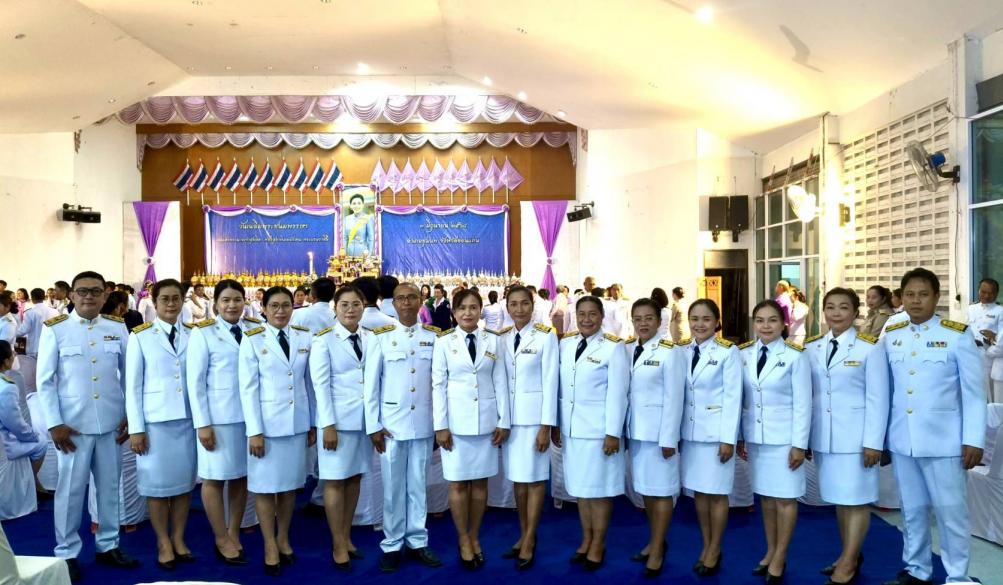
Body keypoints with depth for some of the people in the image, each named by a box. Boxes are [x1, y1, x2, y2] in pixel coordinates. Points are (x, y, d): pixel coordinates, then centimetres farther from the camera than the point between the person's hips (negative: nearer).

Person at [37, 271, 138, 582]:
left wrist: (130, 415, 4)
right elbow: (44, 381, -2)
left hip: (111, 422, 3)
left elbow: (129, 375, 8)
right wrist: (54, 424, -6)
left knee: (109, 486, 12)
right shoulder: (55, 329, -4)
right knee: (70, 490, 6)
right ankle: (66, 553, 22)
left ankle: (108, 545, 27)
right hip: (72, 425, -2)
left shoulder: (117, 328, 3)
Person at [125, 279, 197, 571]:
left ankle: (178, 539, 23)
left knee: (184, 481, 9)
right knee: (157, 483, 4)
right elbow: (132, 385, -2)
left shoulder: (192, 336, 6)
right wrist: (136, 428, -6)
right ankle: (163, 543, 19)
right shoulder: (140, 336, -1)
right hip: (154, 421, -3)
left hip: (187, 419, 3)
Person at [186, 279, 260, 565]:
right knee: (214, 477, 5)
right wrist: (202, 423, -9)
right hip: (217, 416, -3)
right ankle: (221, 539, 19)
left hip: (250, 414, 3)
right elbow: (195, 381, -5)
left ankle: (234, 533, 26)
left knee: (241, 475, 11)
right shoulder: (203, 333, -5)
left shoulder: (256, 329, 3)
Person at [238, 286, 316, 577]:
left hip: (297, 423, 3)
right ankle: (270, 546, 18)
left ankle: (283, 539, 27)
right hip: (267, 422, -3)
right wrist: (254, 430, -11)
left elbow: (310, 383, 7)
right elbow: (248, 388, -7)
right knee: (265, 485, 5)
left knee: (290, 483, 11)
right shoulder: (252, 340, -5)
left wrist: (313, 423, 7)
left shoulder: (304, 337, 3)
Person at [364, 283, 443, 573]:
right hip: (392, 423, -2)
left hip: (424, 423, 2)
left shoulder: (434, 337, 3)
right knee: (393, 486, 6)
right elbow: (370, 384, -1)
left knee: (418, 484, 10)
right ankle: (392, 544, 18)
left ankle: (417, 541, 22)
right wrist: (373, 425, -4)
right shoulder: (381, 337, -3)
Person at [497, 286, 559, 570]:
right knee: (517, 477, 11)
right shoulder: (502, 338, 7)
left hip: (534, 414, -5)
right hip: (509, 415, 5)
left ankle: (529, 541, 11)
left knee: (535, 477, 1)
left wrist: (546, 425, -12)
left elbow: (550, 382, -9)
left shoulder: (546, 336, -7)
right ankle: (523, 536, 23)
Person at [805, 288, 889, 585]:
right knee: (838, 497, 13)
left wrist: (873, 442, -11)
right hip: (823, 437, 5)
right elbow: (805, 394, 7)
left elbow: (878, 399, -8)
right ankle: (849, 556, 26)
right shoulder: (811, 348, 6)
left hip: (856, 436, -4)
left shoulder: (870, 348, -6)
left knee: (856, 499, 1)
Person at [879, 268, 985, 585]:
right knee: (912, 509, 14)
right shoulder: (890, 337, 5)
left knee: (950, 510, 4)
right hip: (901, 440, 4)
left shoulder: (957, 335, -6)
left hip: (942, 440, -3)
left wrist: (973, 440, -7)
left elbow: (974, 392, -4)